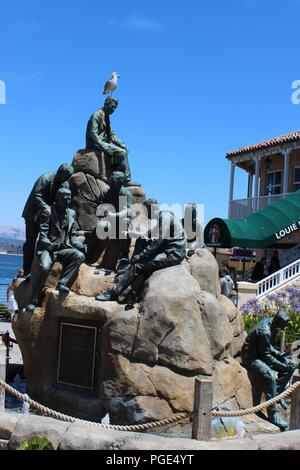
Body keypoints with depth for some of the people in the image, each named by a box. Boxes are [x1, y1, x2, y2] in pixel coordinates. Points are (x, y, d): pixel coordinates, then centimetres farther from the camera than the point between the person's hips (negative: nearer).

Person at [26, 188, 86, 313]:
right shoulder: (48, 212, -2)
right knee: (45, 267, -33)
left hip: (64, 249, 5)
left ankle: (63, 283, -21)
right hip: (47, 248, -5)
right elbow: (43, 235, -8)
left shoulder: (72, 213, 14)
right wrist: (50, 246, -27)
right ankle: (34, 300, -18)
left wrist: (81, 246, -3)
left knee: (80, 256, -25)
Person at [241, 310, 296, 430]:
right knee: (270, 377, -33)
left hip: (262, 353, 10)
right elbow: (265, 355, -23)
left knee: (291, 365, 5)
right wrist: (282, 366, -20)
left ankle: (277, 393, 8)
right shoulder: (264, 331, -28)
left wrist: (279, 354, -1)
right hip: (251, 358, -10)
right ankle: (273, 413, -26)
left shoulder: (271, 322, 1)